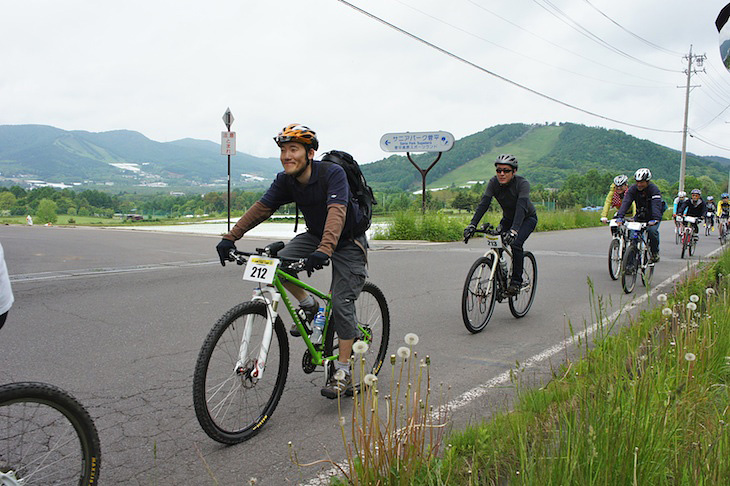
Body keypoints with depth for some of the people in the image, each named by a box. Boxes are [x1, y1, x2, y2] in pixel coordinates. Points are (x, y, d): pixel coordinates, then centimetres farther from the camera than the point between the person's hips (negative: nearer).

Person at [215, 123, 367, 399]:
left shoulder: (333, 174, -28)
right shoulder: (285, 180, -10)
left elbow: (336, 212, -42)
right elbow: (261, 208, -9)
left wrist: (324, 250, -57)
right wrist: (230, 237, -18)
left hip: (348, 241, -6)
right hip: (315, 236, 6)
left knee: (341, 303, -12)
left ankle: (343, 372, 1)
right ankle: (309, 307, 7)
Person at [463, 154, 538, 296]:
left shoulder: (522, 183, -30)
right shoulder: (493, 183, -18)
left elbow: (521, 207, -42)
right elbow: (483, 204, -27)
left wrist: (513, 230, -57)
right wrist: (472, 224, -42)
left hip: (527, 218, -4)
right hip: (508, 218, 4)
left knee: (516, 244, -27)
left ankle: (516, 281, -14)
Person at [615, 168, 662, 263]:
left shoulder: (654, 189, -22)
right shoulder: (633, 189, -12)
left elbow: (656, 205, -35)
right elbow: (626, 203, -24)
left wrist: (655, 219, -51)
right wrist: (620, 217, -39)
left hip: (652, 218, -3)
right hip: (639, 217, 4)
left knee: (652, 230, -30)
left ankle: (655, 252, -8)